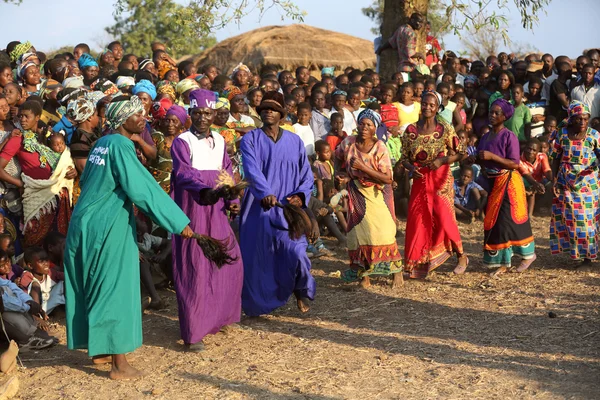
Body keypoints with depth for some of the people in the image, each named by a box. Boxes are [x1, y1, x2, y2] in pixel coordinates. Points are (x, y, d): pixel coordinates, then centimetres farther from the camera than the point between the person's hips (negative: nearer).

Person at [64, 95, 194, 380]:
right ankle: (119, 364, 0)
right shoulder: (121, 147, -15)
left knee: (96, 288, 17)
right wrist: (179, 223, -19)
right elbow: (145, 190, -20)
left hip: (85, 224, 9)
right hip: (109, 227, -9)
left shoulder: (103, 143, 11)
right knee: (115, 289, -3)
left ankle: (99, 348, 29)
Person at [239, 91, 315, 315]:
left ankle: (301, 290, 15)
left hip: (288, 209, 1)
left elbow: (306, 173, 12)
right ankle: (257, 303, 19)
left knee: (296, 253, -14)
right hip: (259, 209, -1)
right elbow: (252, 170, -16)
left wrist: (301, 195, -9)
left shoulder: (295, 141, 11)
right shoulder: (250, 140, 1)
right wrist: (265, 193, -34)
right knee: (257, 257, 0)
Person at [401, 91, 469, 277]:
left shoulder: (445, 129, -4)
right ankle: (418, 262, 14)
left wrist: (442, 161, -15)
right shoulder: (411, 130, 3)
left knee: (444, 218, -9)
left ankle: (461, 257, 10)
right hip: (420, 180, 3)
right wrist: (412, 168, -13)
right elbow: (404, 157, 7)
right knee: (418, 220, 2)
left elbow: (461, 153, -1)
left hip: (441, 180, -3)